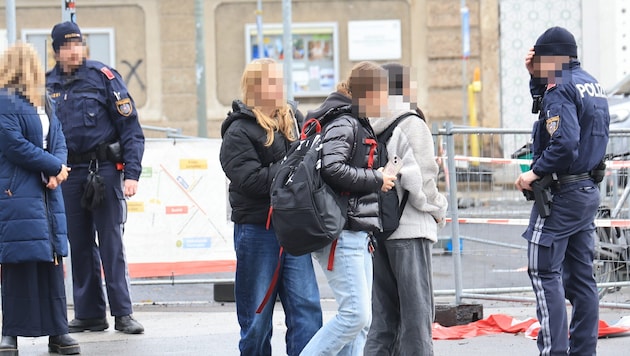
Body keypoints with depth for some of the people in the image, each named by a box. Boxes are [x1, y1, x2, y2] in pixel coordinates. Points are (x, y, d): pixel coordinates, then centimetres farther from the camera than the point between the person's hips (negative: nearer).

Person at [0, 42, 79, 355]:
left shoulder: (42, 104, 20)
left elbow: (59, 142, 14)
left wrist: (54, 171, -7)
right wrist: (54, 167, -7)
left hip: (47, 193, 8)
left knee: (52, 261, 6)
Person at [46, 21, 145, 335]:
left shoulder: (103, 77, -3)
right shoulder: (48, 85, 8)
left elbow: (130, 127, -5)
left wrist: (132, 173, -12)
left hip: (104, 170, -4)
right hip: (68, 174, 4)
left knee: (111, 243, -4)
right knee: (79, 246, 7)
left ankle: (123, 313, -2)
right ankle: (89, 314, 13)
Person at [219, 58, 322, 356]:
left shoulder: (291, 121, 12)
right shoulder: (239, 132, -6)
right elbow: (251, 180, -18)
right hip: (256, 229, -5)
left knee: (306, 307, -2)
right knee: (257, 318, 4)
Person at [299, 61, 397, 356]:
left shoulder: (359, 125, 20)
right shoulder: (343, 123, -11)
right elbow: (332, 169, -24)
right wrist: (376, 180, -16)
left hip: (358, 236, 11)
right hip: (341, 233, -11)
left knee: (361, 319, 8)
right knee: (355, 314, -15)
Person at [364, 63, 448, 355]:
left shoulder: (372, 128, 7)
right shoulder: (412, 125, -11)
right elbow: (419, 180, -15)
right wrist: (438, 210, 1)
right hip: (410, 230, -7)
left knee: (383, 310, 12)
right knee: (417, 309, -2)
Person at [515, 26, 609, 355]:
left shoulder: (559, 88, -16)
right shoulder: (591, 84, 13)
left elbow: (564, 143, -28)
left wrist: (534, 173, -18)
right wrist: (536, 78, 14)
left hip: (561, 193, -9)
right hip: (588, 191, 9)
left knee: (544, 273, -7)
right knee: (581, 275, 11)